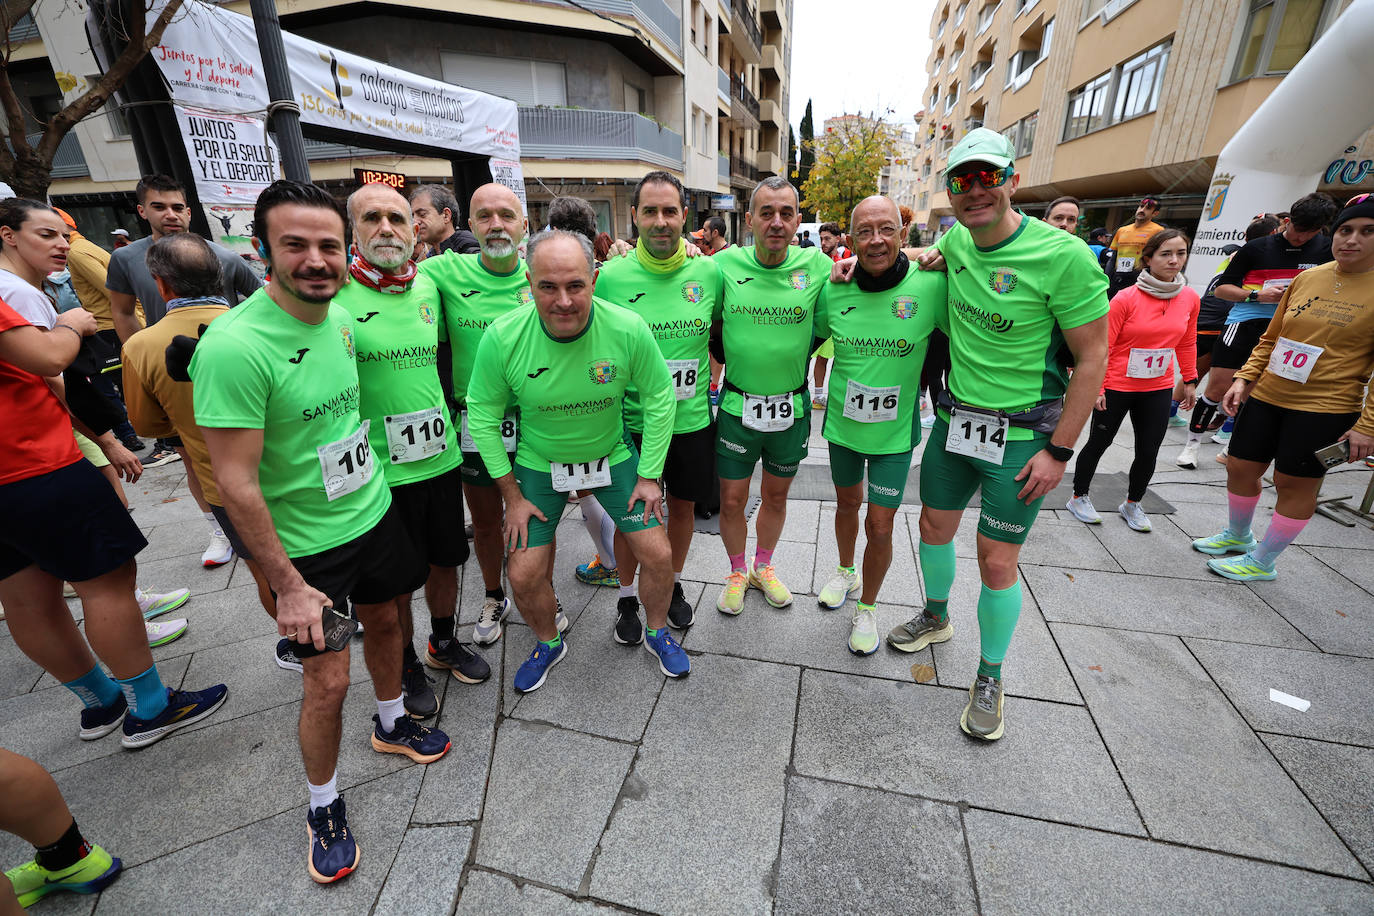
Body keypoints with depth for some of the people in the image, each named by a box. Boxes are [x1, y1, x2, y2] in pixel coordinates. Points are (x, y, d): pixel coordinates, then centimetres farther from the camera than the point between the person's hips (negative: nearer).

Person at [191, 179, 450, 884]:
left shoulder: (340, 316, -2)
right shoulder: (233, 346, -25)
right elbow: (237, 483, -22)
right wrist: (288, 585, -18)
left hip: (372, 509, 7)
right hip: (307, 542, -6)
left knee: (384, 621, 22)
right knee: (328, 681, 4)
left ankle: (391, 724, 49)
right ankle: (323, 806, 32)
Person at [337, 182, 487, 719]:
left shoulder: (428, 287, 4)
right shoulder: (334, 295, -11)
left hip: (440, 456, 5)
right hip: (380, 469, -4)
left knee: (445, 559, 18)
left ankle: (444, 643, 43)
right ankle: (406, 665, 36)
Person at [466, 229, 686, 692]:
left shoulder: (628, 329, -23)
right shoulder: (502, 337, -23)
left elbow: (660, 398, -9)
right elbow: (483, 415, -9)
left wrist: (649, 475, -8)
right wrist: (511, 495, -7)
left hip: (613, 455, 0)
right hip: (539, 463, 0)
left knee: (658, 554, -1)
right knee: (523, 574, 0)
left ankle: (657, 632, 31)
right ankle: (549, 643, 33)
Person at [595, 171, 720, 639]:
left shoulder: (709, 272, -4)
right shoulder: (611, 275, -8)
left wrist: (707, 384, 3)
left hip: (692, 420, 2)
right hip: (632, 421, -2)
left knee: (683, 505, 17)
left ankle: (674, 585, 41)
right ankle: (627, 598, 34)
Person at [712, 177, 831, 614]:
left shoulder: (816, 265, -5)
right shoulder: (726, 263, -5)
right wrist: (730, 361, -2)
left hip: (792, 407, 1)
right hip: (737, 406, -1)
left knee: (776, 495, 17)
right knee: (732, 500, 8)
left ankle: (764, 566, 41)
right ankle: (737, 572, 34)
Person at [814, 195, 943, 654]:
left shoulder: (931, 286, -16)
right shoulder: (834, 292, -8)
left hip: (895, 432, -2)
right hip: (842, 424, 3)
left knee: (880, 525, 2)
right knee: (846, 503, 22)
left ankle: (867, 607, 28)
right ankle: (846, 571, 49)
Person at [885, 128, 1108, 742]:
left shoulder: (1063, 256, -17)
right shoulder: (956, 240, 1)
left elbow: (1092, 358, -13)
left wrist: (1058, 451, -15)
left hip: (1021, 433, -5)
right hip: (954, 418, 6)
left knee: (997, 562, 2)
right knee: (935, 526, 18)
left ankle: (990, 676, 26)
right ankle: (936, 617, 46)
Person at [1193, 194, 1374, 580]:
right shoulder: (1306, 278, 6)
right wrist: (1245, 378, 3)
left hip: (1325, 408, -5)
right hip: (1266, 397, 5)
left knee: (1295, 485, 4)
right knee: (1240, 469, 12)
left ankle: (1261, 562, 19)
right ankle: (1237, 536, 36)